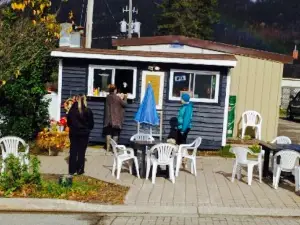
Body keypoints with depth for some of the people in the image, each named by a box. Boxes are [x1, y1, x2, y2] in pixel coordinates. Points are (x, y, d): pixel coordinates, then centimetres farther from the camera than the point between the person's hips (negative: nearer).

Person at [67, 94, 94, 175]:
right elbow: (91, 124, -2)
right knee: (81, 152, 6)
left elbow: (68, 122, 6)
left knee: (73, 152, 10)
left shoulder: (72, 110, -4)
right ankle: (80, 170, 11)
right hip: (84, 134, -2)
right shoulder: (88, 111, -11)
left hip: (73, 133, 2)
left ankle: (72, 170, 15)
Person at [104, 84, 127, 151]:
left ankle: (108, 148, 9)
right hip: (116, 119, -4)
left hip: (109, 119, 4)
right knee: (115, 134, 3)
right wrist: (125, 97, 17)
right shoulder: (117, 98, -13)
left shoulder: (108, 97, 1)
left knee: (108, 133, 9)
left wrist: (120, 97, 21)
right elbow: (124, 104, 1)